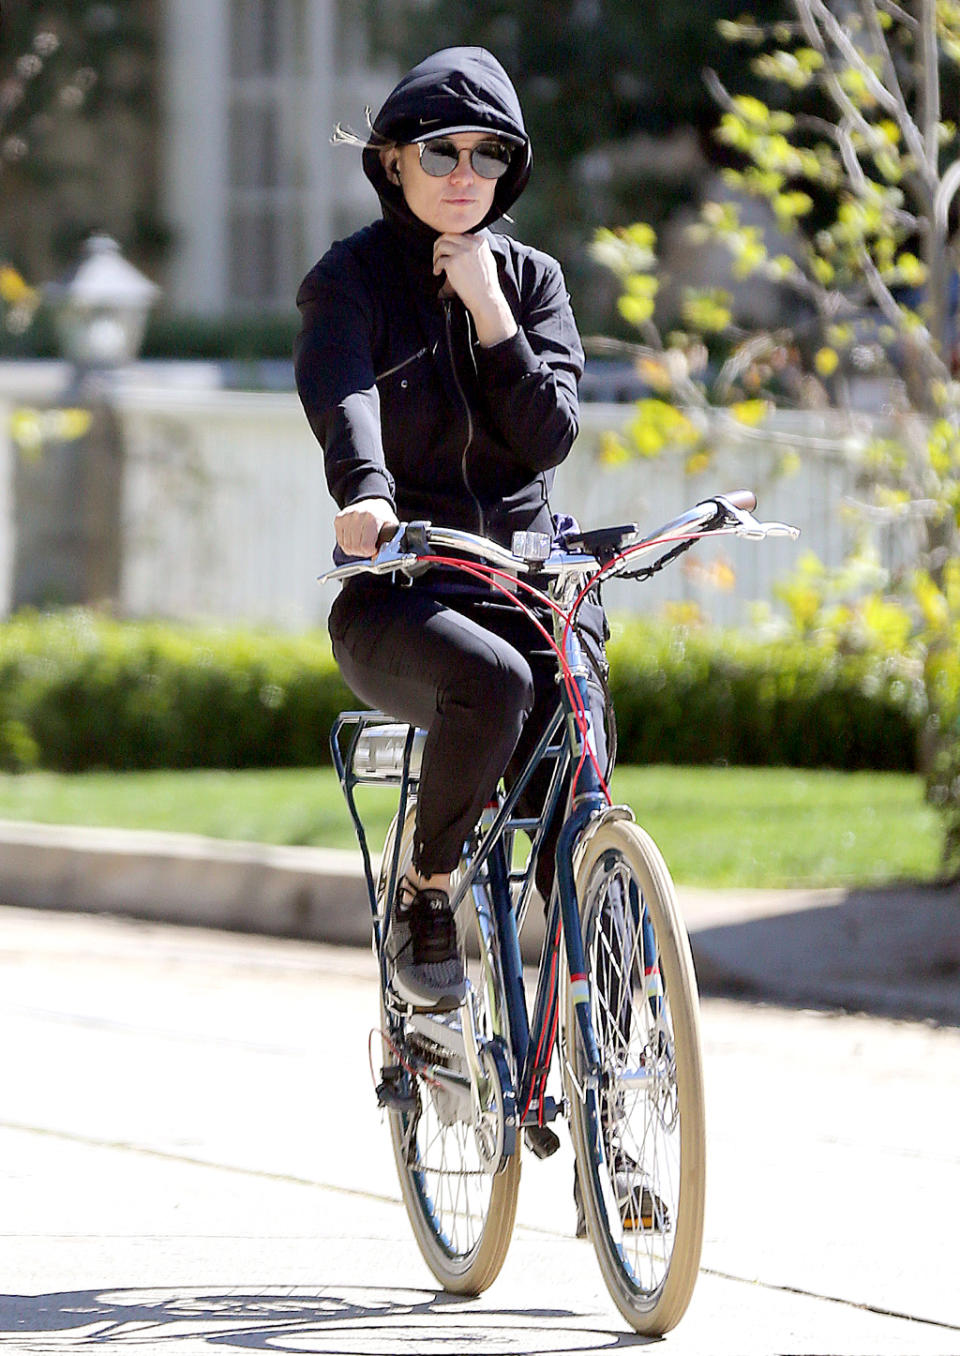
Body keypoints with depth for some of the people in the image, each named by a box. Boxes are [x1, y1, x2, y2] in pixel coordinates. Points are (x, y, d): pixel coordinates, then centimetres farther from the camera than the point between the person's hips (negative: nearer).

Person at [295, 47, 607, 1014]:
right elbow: (341, 397, -25)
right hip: (397, 595, -4)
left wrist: (487, 309, -12)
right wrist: (365, 494, -45)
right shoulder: (352, 279, -2)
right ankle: (423, 898, -15)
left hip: (526, 586, 4)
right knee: (492, 682, -36)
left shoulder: (529, 280, 10)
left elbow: (548, 434, -4)